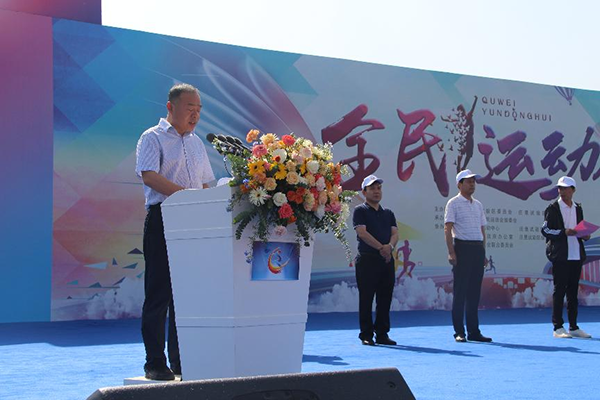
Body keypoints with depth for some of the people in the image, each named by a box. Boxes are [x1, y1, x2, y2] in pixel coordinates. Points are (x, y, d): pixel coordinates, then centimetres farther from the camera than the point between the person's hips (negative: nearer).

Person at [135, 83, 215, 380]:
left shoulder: (196, 143, 21)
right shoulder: (152, 138, -1)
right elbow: (149, 176, -16)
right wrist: (187, 195, -23)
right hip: (162, 220, -6)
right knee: (159, 292, -5)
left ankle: (181, 361, 13)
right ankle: (155, 363, 1)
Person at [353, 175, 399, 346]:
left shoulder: (388, 213, 19)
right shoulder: (360, 211, 1)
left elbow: (395, 232, 8)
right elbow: (362, 232, -12)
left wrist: (390, 245, -14)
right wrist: (381, 247, -18)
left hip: (387, 260, 5)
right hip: (367, 259, -5)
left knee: (385, 299, 6)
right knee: (366, 299, -2)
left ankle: (382, 334, 13)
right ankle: (366, 335, 3)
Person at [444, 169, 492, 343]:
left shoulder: (478, 205, 18)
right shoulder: (454, 203, -3)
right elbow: (447, 228, -10)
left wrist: (483, 253, 14)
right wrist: (451, 252, -18)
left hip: (478, 248, 6)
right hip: (462, 247, -6)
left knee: (475, 291, 8)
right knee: (460, 291, -4)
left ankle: (474, 331, 12)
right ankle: (459, 332, 0)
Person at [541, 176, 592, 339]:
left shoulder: (578, 208, 15)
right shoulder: (553, 208, -1)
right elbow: (545, 230, -6)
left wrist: (584, 235, 0)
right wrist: (563, 232, -18)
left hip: (576, 255, 5)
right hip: (560, 256, -5)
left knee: (573, 291, 8)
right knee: (559, 290, -4)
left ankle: (573, 327, 13)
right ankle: (558, 328, -1)